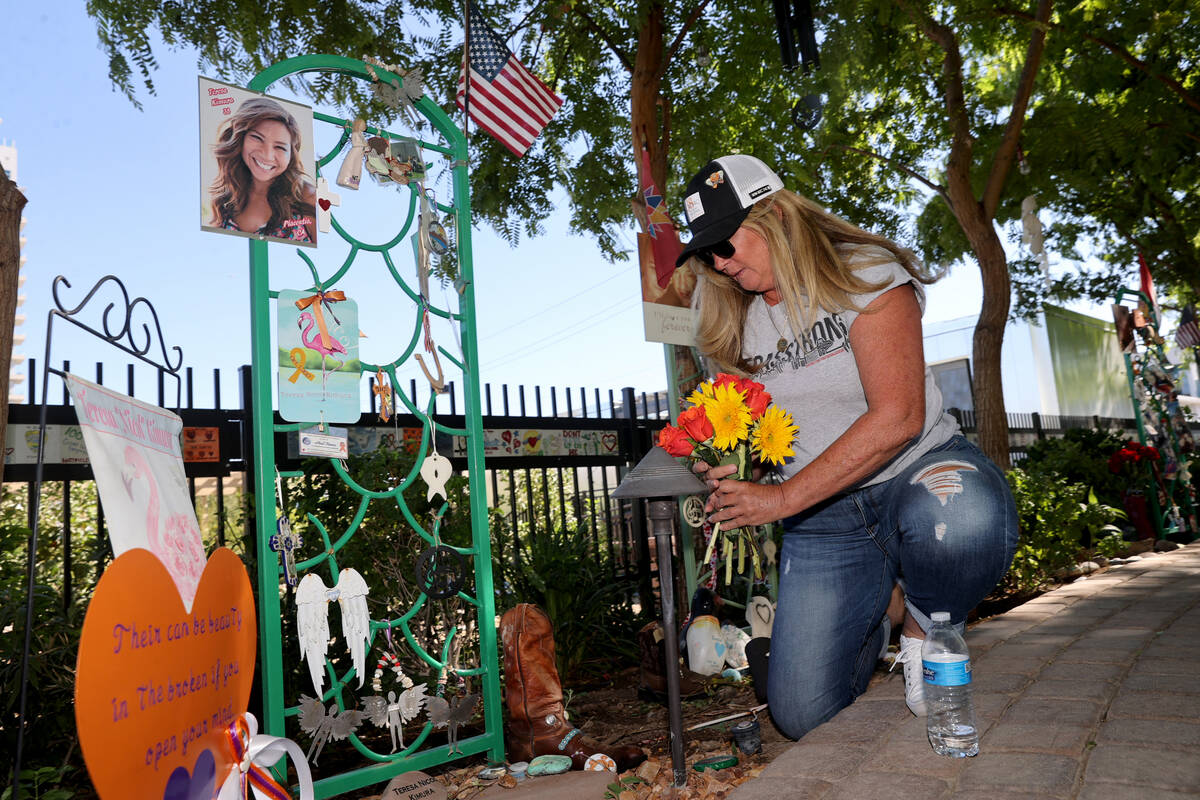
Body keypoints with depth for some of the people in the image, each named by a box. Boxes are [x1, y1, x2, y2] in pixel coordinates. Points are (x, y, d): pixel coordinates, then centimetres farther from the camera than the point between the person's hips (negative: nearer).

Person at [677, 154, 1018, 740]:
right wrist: (726, 472, -9)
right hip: (823, 520, 4)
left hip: (917, 471, -3)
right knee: (803, 717, -9)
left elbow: (898, 417, -21)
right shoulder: (735, 323, 8)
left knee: (961, 519, -42)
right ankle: (873, 622, 23)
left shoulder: (862, 273, -10)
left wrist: (783, 499, -24)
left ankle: (924, 631, -7)